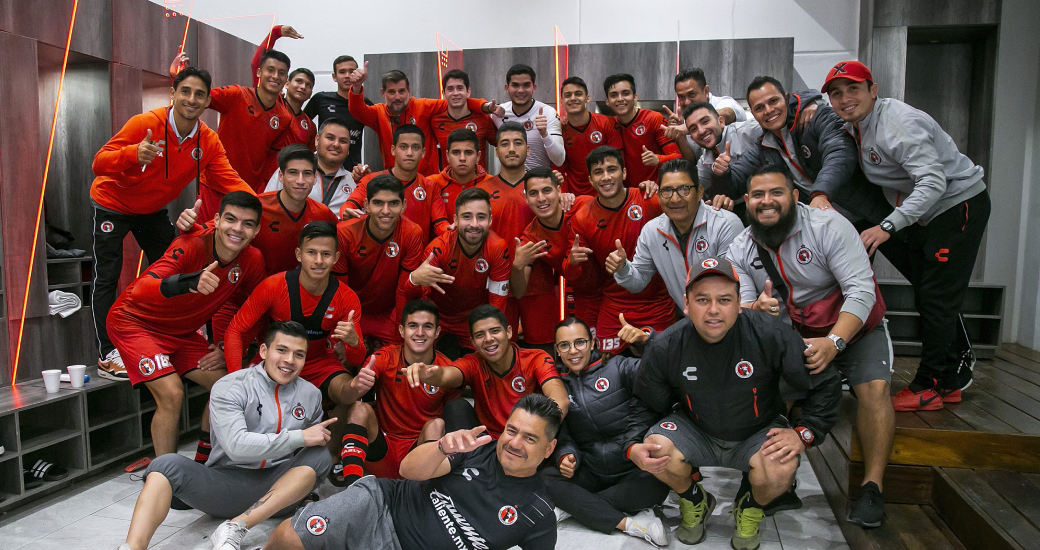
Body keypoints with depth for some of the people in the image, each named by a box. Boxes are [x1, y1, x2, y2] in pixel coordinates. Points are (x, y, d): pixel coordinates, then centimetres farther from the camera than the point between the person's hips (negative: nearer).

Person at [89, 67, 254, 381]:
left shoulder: (208, 141, -13)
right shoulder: (145, 124, -28)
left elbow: (229, 180, -19)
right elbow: (99, 163, -32)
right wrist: (134, 155, -53)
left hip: (153, 210, 6)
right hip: (112, 204, -5)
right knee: (107, 278, -5)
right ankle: (106, 355, 2)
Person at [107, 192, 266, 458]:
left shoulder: (252, 260, -14)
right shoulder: (191, 245, -31)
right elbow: (141, 291, -44)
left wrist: (226, 347, -3)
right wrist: (189, 282, -62)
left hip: (182, 331, 6)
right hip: (135, 322, -6)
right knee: (172, 394, -22)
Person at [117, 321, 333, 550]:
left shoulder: (311, 395, 6)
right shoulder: (230, 387, -7)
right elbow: (237, 446, -21)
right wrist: (299, 437, -21)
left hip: (279, 489, 3)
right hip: (227, 483, -2)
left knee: (320, 457, -25)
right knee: (168, 465, -26)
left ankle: (235, 528, -33)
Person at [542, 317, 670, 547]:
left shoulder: (618, 368, -4)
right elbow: (561, 436, 7)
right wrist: (565, 457, -16)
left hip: (631, 470, -3)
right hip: (590, 474, 3)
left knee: (657, 484, -34)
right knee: (545, 478, -23)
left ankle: (574, 506, -19)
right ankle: (630, 524, -24)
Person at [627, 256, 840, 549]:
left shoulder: (770, 335, -23)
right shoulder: (664, 348, -17)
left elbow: (825, 384, -10)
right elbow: (645, 405, -4)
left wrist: (804, 434, -20)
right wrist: (634, 447, -23)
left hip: (758, 433, -1)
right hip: (696, 432, 1)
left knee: (779, 470, -32)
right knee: (656, 450, -27)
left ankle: (752, 507, 9)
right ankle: (694, 501, 10)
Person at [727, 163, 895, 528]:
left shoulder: (828, 226, -20)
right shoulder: (740, 250, -7)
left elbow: (861, 291, -26)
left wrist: (833, 342, -40)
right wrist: (757, 308, -35)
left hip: (854, 327, -3)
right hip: (792, 335, 3)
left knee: (874, 388, -25)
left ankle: (872, 487, -11)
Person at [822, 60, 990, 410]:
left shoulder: (898, 123, -27)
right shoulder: (855, 125, 2)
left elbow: (933, 181, -35)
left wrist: (888, 226, -44)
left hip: (960, 206, -10)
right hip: (923, 212, 10)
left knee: (937, 297, -7)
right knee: (928, 297, 16)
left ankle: (929, 386, 5)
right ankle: (953, 378, 32)